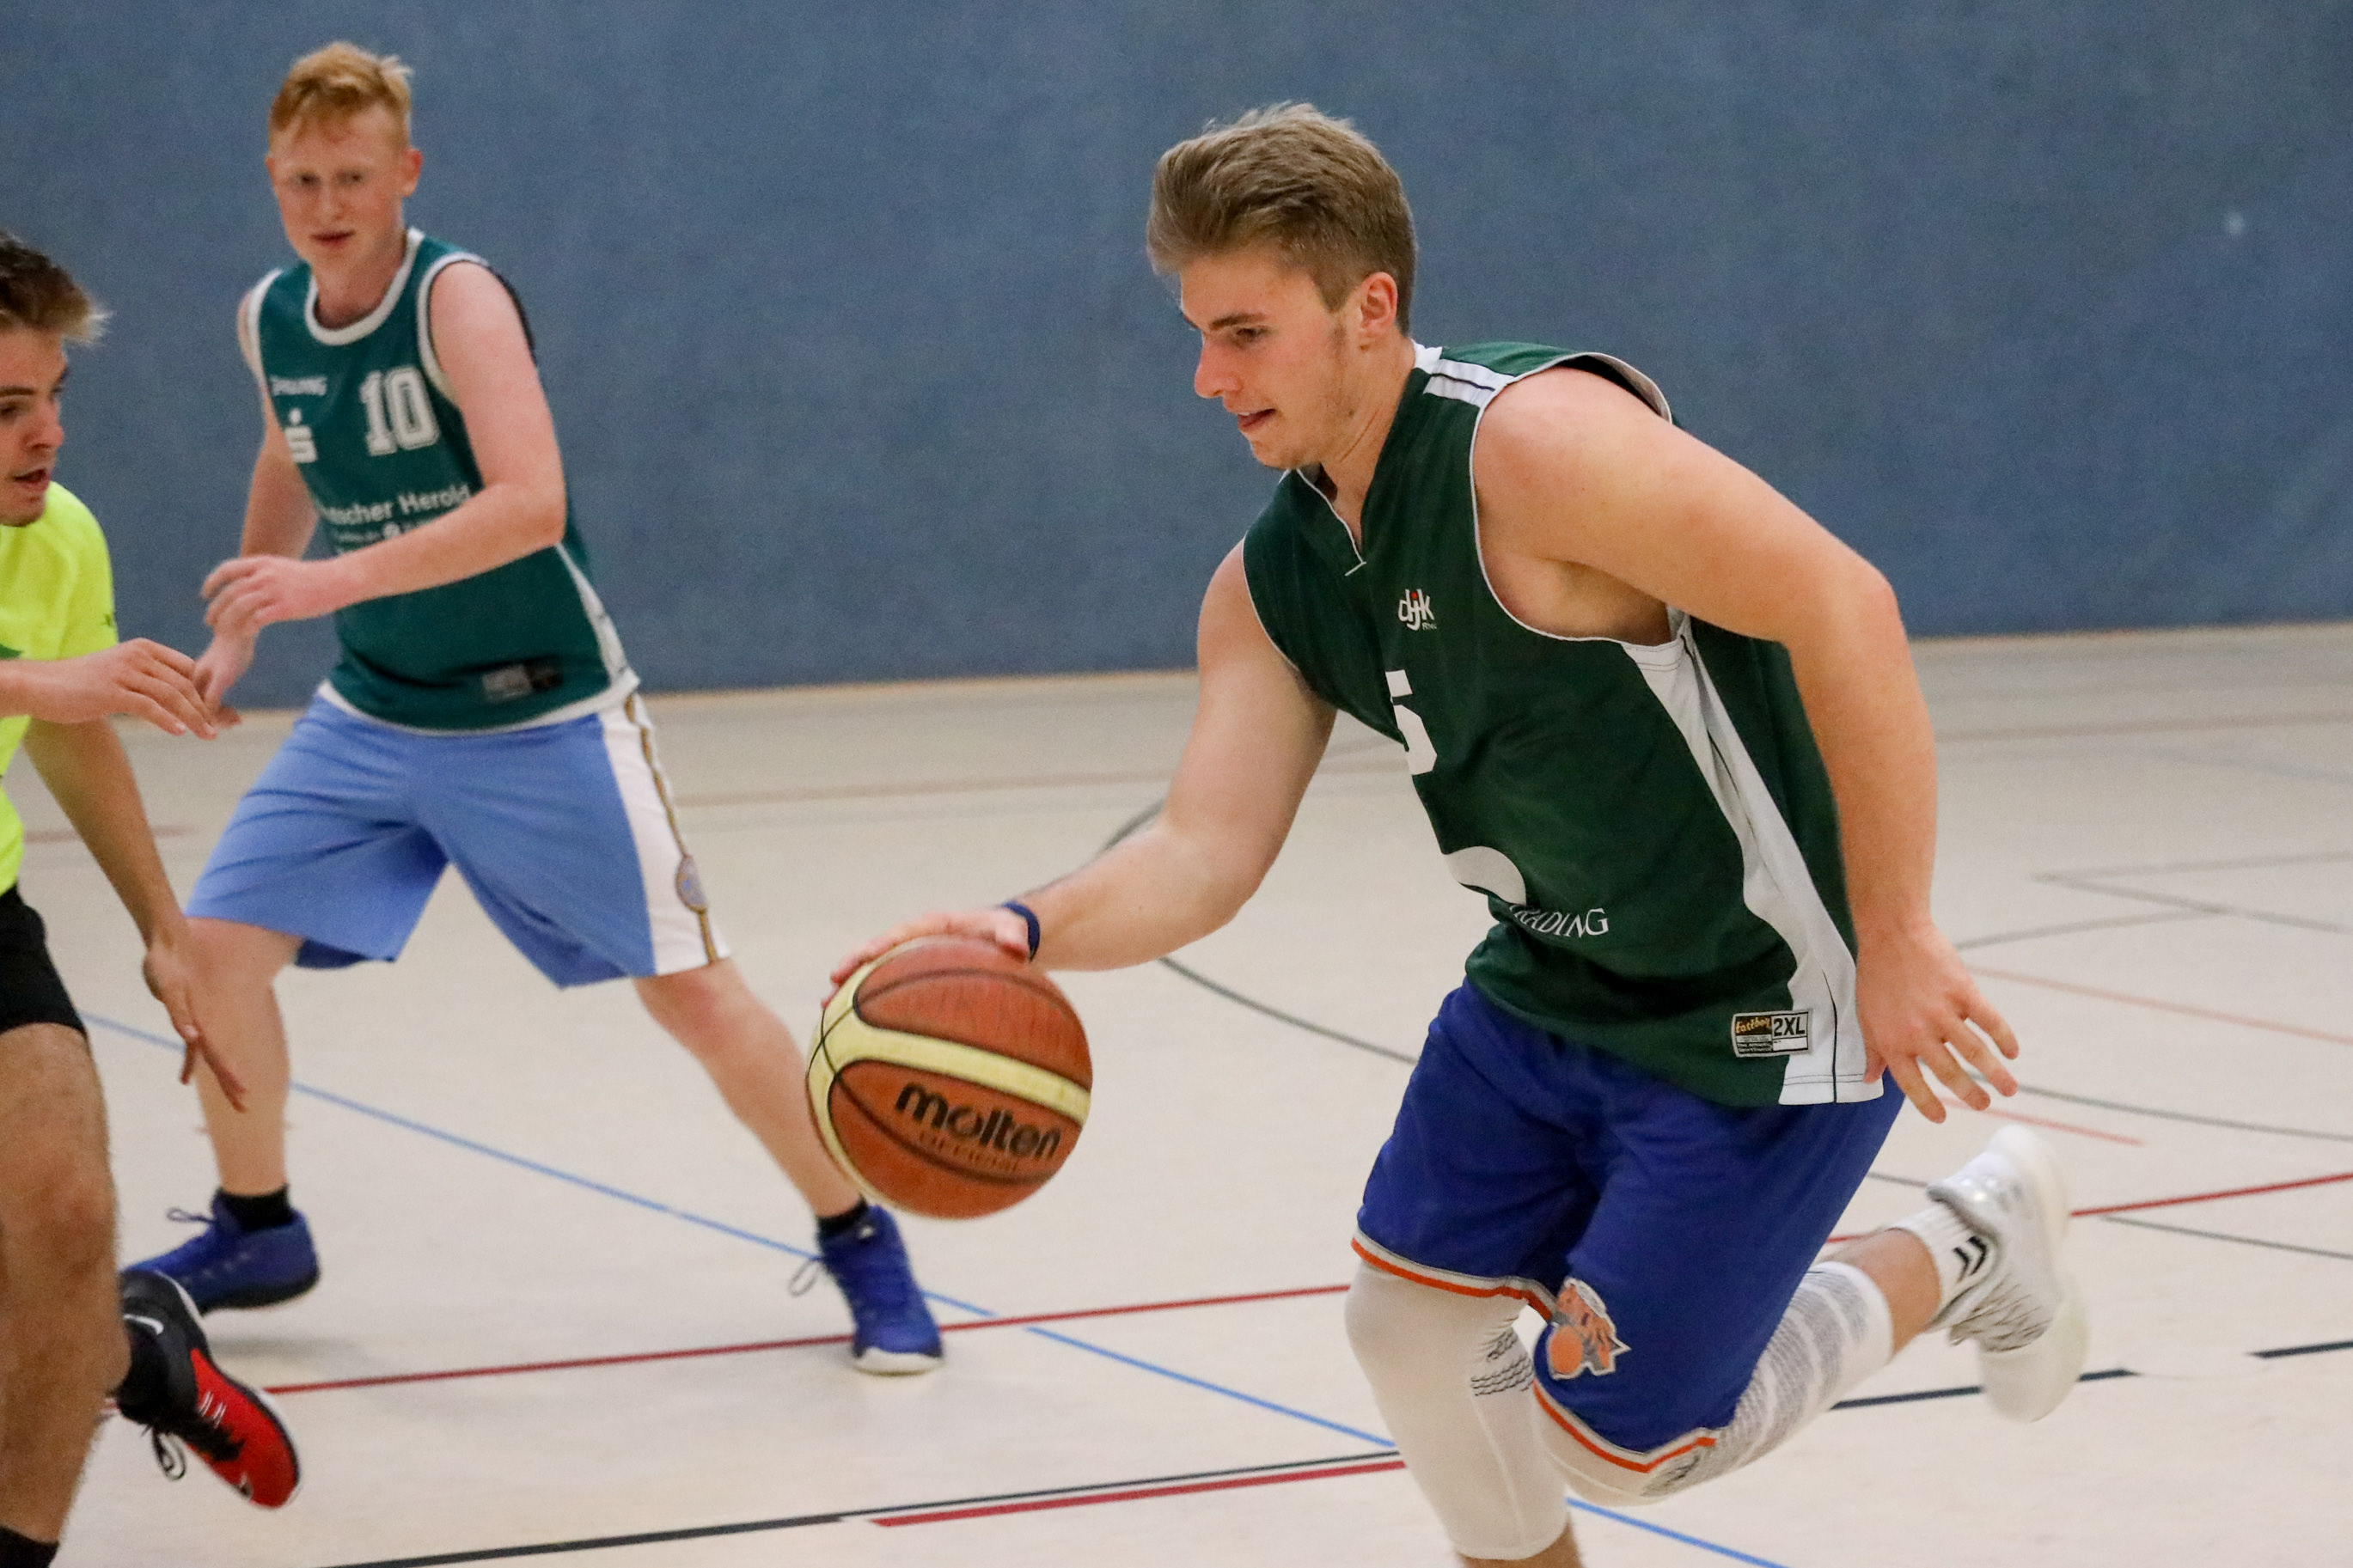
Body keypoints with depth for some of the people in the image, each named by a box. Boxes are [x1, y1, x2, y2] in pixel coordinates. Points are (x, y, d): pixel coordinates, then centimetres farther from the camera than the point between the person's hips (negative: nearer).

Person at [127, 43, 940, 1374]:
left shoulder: (459, 299, -21)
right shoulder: (270, 320, 0)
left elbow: (530, 504, -35)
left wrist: (334, 582, -41)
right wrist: (235, 635, 24)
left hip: (542, 719, -6)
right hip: (373, 716, 6)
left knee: (691, 990, -4)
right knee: (215, 945, -4)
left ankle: (862, 1245, 13)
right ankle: (257, 1236, 18)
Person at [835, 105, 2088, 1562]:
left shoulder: (1537, 444, -26)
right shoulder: (1274, 583, 0)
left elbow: (1839, 601, -31)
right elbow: (1206, 853, -4)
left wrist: (1899, 937, -30)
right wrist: (1030, 930, -25)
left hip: (1759, 1010, -8)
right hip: (1548, 995, 8)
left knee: (1616, 1431, -3)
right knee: (1416, 1327, 11)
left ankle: (1962, 1255, 19)